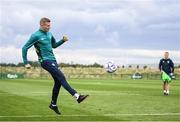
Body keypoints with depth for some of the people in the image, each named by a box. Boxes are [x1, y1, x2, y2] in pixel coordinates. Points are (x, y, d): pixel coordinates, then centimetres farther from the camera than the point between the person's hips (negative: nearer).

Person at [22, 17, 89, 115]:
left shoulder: (49, 34, 13)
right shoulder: (36, 36, -9)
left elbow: (54, 45, 27)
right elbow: (25, 48, -7)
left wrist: (63, 40, 9)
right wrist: (26, 63, -11)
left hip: (52, 60, 8)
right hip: (45, 61, -8)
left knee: (58, 82, 7)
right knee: (61, 77, -18)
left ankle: (53, 104, 20)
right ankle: (77, 97, -24)